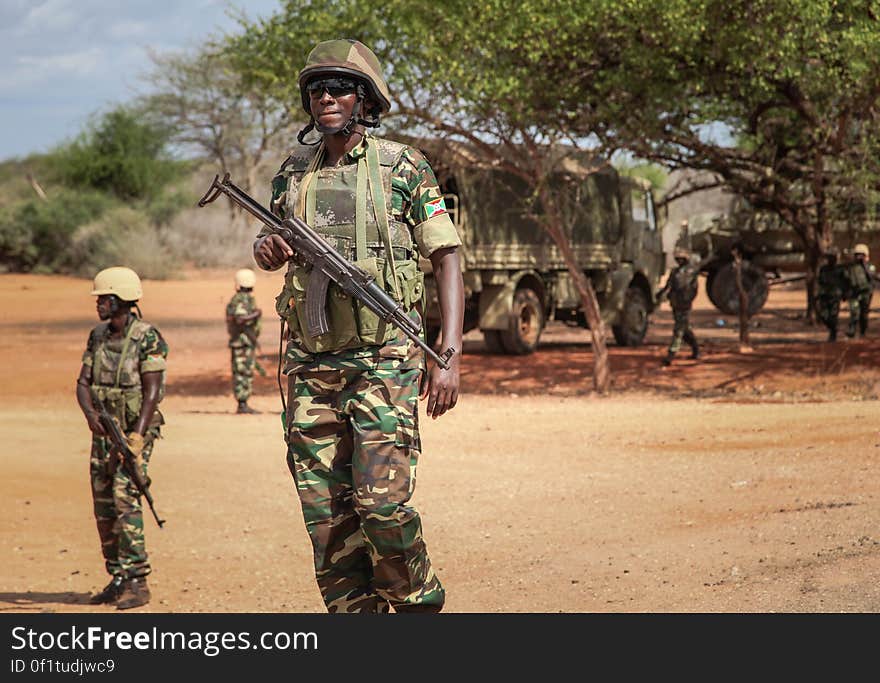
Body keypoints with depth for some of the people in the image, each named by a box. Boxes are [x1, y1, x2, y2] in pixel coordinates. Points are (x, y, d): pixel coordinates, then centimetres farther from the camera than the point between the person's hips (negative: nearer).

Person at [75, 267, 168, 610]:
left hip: (136, 429, -7)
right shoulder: (97, 336, 8)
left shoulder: (147, 338, -13)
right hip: (104, 430, 7)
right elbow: (83, 382, 7)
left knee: (124, 499, -16)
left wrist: (136, 437, -23)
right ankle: (117, 579, 16)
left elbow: (152, 391, -16)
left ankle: (137, 581, -12)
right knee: (104, 506, 7)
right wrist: (91, 415, -13)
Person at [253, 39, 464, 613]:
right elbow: (270, 249, 25)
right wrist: (268, 249, -1)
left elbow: (447, 258, -3)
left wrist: (449, 356, -11)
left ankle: (419, 602, 10)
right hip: (311, 365, 5)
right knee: (327, 513, 3)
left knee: (382, 500, -14)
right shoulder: (293, 171, 11)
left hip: (384, 360, -4)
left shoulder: (402, 167, -2)